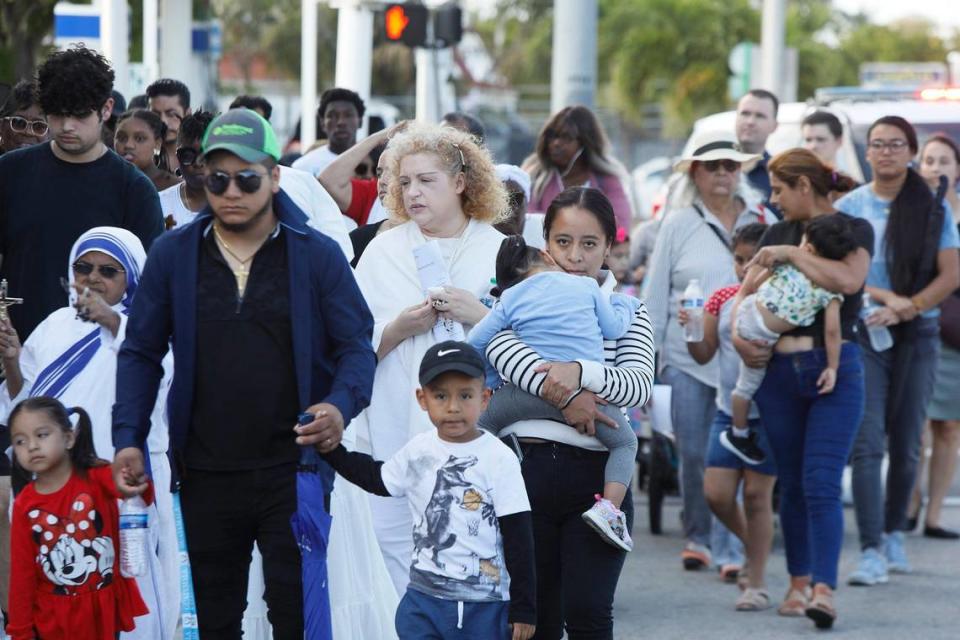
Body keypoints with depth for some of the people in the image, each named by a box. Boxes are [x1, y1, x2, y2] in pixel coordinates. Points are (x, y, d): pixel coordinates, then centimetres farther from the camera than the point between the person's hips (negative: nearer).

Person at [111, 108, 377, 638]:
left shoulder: (317, 255, 1)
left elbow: (355, 344, 1)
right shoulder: (172, 255, 5)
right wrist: (128, 439, -2)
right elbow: (141, 352, 9)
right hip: (206, 471, 2)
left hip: (292, 469, -2)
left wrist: (341, 404, -20)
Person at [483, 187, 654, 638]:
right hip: (526, 467, 1)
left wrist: (581, 372, -26)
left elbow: (640, 385, -7)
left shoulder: (626, 312, 10)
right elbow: (498, 345, -14)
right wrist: (561, 394, -24)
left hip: (596, 474, -1)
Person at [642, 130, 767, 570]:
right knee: (693, 454, 0)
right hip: (689, 359, 0)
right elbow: (654, 297, 8)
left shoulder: (761, 222, 8)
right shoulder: (678, 225, 7)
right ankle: (697, 538, 14)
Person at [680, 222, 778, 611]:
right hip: (729, 409, 4)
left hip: (768, 412, -4)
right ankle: (750, 545, 29)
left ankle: (756, 583, 8)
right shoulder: (722, 299, 6)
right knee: (716, 493, -1)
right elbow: (704, 354, 7)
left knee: (756, 493, -2)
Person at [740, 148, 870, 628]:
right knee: (791, 484, 9)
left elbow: (848, 280, -19)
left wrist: (791, 255, -13)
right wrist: (737, 333, -2)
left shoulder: (854, 229, 0)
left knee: (821, 484, -13)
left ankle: (824, 590, -19)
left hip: (835, 368, -5)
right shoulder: (778, 234, 14)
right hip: (779, 369, 5)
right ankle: (799, 582, 18)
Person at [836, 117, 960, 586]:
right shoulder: (849, 207, 4)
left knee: (906, 443, 7)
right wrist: (884, 296, -16)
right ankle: (871, 551, -15)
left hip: (916, 335, 1)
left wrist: (905, 308, -14)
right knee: (867, 444, -11)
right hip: (862, 334, -1)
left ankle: (894, 534, 26)